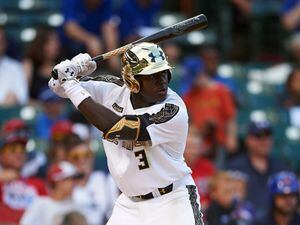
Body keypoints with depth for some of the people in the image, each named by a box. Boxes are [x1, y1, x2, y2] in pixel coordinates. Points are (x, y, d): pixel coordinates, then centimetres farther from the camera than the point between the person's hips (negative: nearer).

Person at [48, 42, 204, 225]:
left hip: (171, 202, -5)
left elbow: (114, 127, -31)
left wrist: (72, 86, -26)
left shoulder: (173, 112, -23)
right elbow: (58, 86, -1)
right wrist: (71, 70, -24)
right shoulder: (115, 89, -6)